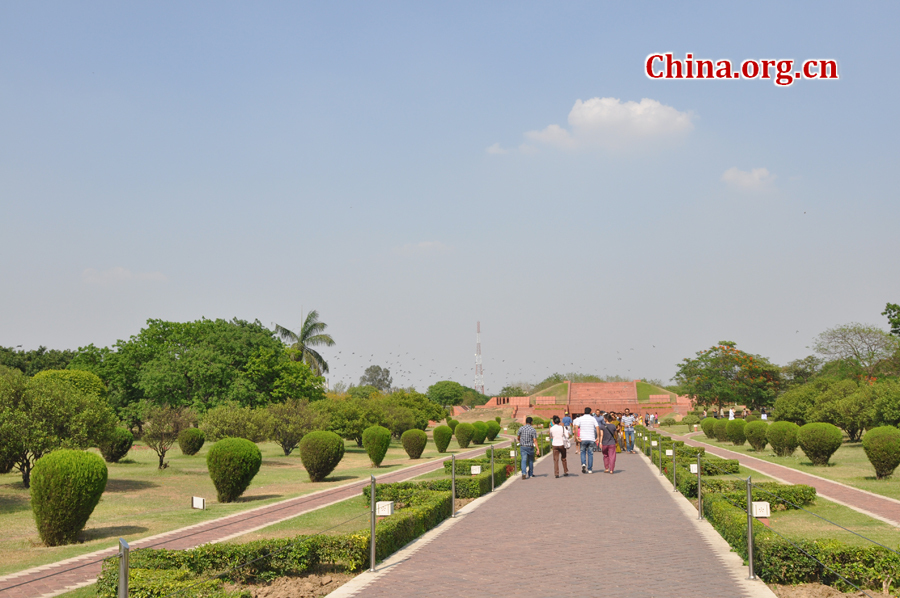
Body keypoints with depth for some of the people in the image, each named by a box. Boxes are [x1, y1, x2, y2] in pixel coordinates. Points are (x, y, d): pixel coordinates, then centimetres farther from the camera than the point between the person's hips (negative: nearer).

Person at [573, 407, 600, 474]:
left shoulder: (580, 419, 2)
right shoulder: (593, 419, 3)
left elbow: (576, 427, -11)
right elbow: (597, 428, -7)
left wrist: (576, 436, -10)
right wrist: (598, 437, -5)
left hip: (583, 439, 0)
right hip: (591, 439, 0)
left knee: (583, 452, 14)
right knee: (590, 453, 7)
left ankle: (583, 464, -11)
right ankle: (590, 469, 6)